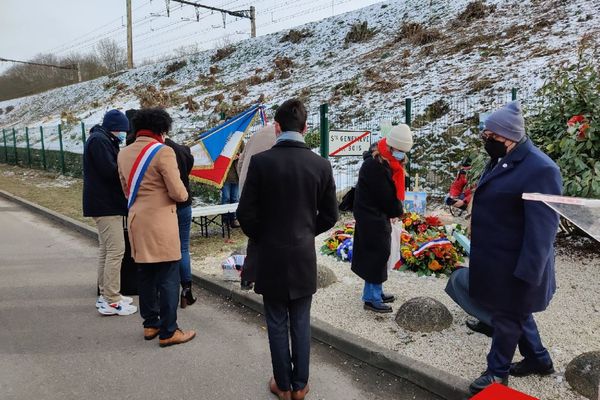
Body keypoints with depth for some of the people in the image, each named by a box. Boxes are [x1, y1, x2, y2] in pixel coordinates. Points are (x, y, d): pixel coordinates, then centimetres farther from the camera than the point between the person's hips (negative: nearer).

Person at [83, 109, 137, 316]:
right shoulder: (99, 140, -15)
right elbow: (110, 171, -23)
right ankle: (111, 301, -4)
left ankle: (105, 295, 25)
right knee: (116, 250, -9)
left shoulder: (102, 139, 18)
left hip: (105, 203, 11)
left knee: (106, 249, 15)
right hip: (106, 204, -11)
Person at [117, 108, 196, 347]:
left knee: (145, 276, 16)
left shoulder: (124, 154, 9)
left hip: (137, 222, 8)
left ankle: (150, 324, 27)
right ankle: (168, 332, 7)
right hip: (161, 223, -7)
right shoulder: (163, 152, -13)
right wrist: (184, 194, 5)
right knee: (168, 279, 1)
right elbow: (178, 193, -16)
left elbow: (126, 190, 16)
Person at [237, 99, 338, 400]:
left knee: (277, 324, 12)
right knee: (301, 323, 15)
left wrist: (261, 237, 9)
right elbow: (329, 215, 1)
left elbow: (246, 213, -10)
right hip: (304, 256, 2)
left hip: (271, 256, -2)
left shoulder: (261, 161, -13)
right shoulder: (321, 164, -5)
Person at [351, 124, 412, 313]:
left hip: (375, 216, 10)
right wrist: (397, 211, -2)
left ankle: (375, 292, 29)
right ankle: (372, 299, 8)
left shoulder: (385, 162, 9)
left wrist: (394, 210, -3)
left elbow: (394, 189, 11)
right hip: (373, 218, -10)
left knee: (376, 255, 17)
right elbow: (387, 198, -20)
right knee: (377, 255, -2)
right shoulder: (375, 166, -24)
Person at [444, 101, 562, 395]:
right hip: (498, 259, 9)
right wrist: (479, 255, 19)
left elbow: (542, 228, -25)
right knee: (513, 310, 24)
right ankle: (538, 359, 44)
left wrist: (527, 273, -23)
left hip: (514, 266, -9)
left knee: (507, 315, 10)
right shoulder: (502, 161, 5)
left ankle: (498, 372, 30)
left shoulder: (539, 169, -24)